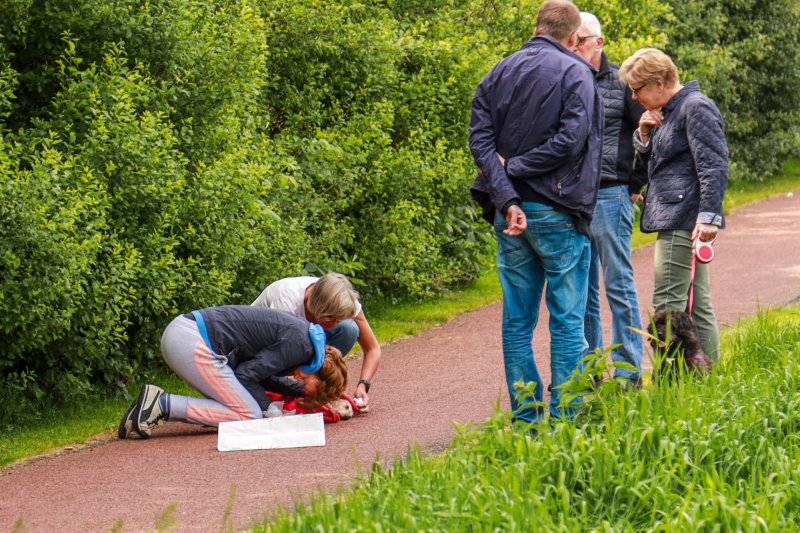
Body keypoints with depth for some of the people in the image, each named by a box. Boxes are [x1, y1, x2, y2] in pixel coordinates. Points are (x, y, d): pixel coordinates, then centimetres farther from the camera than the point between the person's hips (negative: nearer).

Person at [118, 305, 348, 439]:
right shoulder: (300, 344, -11)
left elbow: (263, 374, 24)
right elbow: (247, 374, -12)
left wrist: (300, 391, 25)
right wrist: (271, 409, -1)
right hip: (192, 344, -10)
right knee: (248, 414, -8)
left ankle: (157, 401, 4)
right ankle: (162, 405, -11)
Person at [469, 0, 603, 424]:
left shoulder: (499, 73, 10)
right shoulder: (575, 74, -4)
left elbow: (480, 139, -1)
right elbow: (571, 138, -17)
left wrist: (506, 198, -9)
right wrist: (516, 167, -8)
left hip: (510, 213, 4)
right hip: (557, 213, -4)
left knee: (517, 320, 9)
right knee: (566, 320, 2)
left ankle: (525, 417, 11)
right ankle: (565, 418, 0)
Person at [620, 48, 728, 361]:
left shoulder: (696, 107, -11)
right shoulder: (667, 112, 19)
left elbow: (714, 166, -18)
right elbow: (650, 158, 29)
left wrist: (708, 216, -24)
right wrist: (644, 133, 8)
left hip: (683, 220, -10)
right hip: (673, 219, 10)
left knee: (668, 306, -11)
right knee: (696, 306, 11)